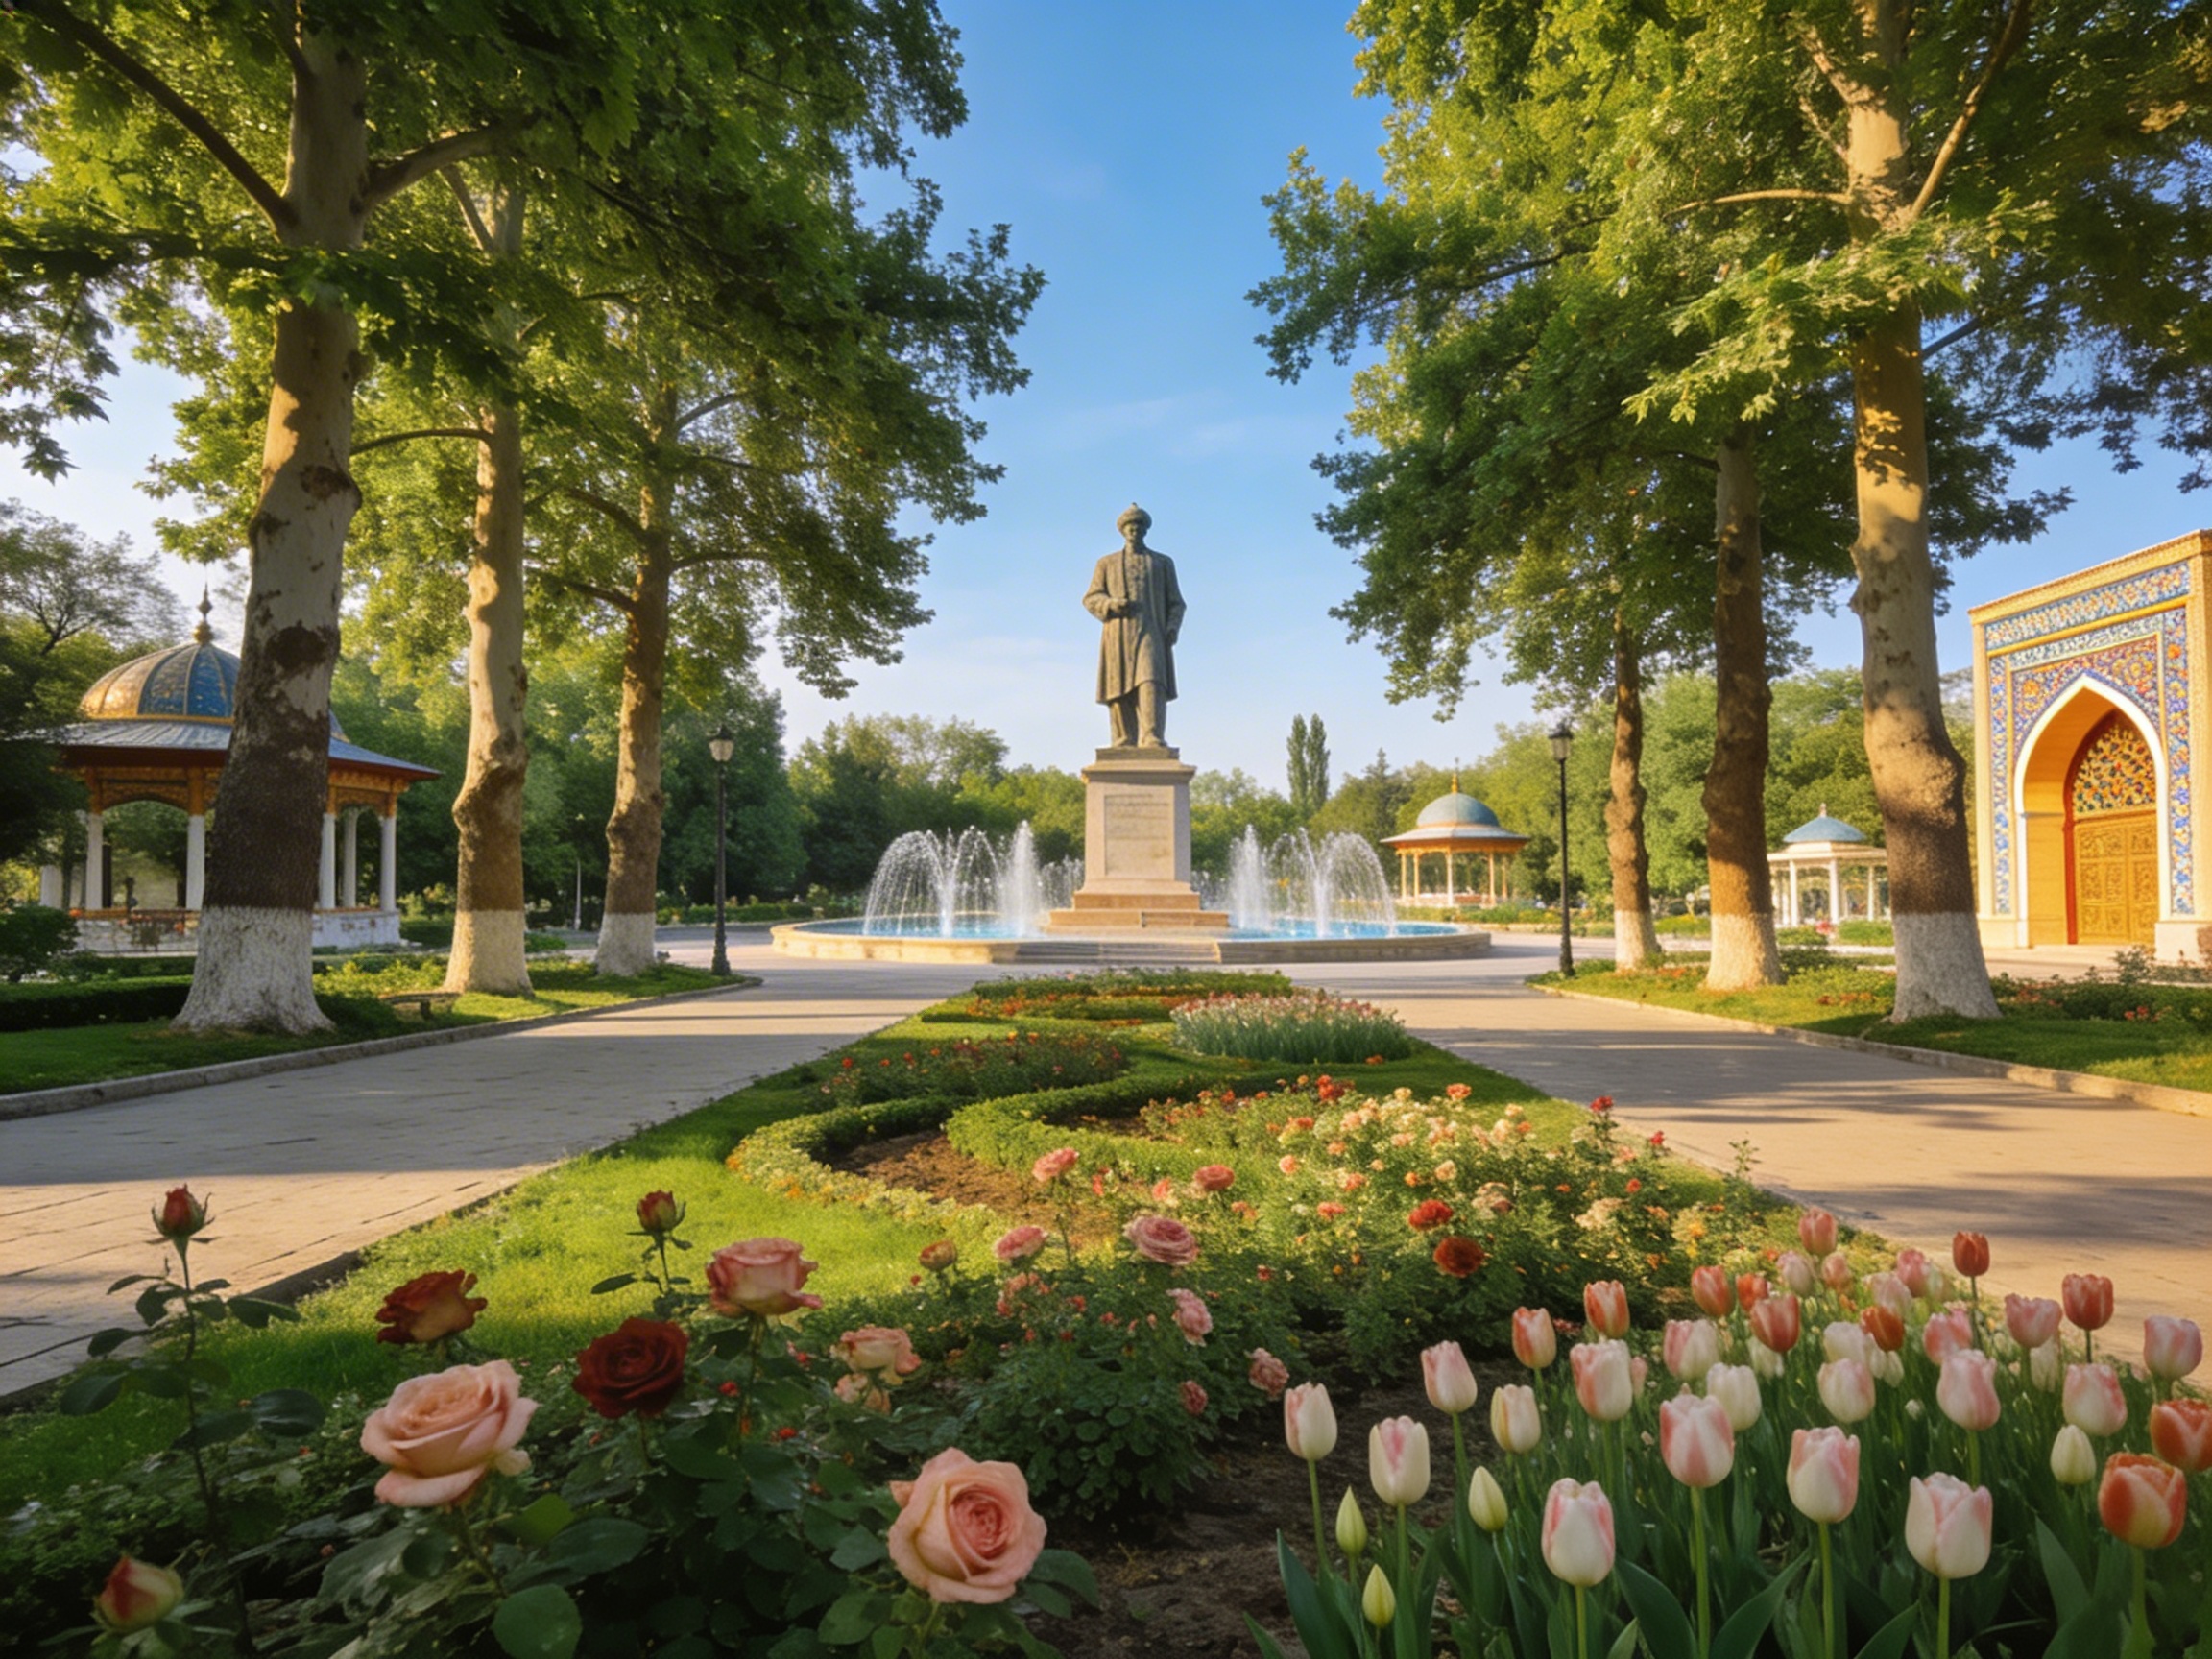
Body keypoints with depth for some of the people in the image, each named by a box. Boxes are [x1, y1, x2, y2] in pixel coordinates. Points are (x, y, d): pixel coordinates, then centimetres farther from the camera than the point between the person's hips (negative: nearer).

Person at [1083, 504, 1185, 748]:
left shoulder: (1163, 562, 21)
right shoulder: (1107, 563, 21)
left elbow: (1176, 602, 15)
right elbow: (1091, 599, 13)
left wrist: (1173, 627, -4)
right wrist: (1112, 604, -9)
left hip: (1151, 633, -1)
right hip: (1118, 635, 1)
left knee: (1151, 683, -20)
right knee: (1119, 691, -4)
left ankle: (1152, 740, -30)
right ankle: (1124, 745, -2)